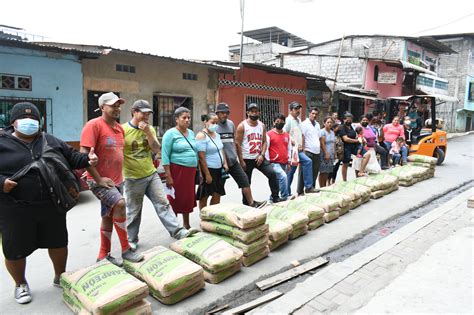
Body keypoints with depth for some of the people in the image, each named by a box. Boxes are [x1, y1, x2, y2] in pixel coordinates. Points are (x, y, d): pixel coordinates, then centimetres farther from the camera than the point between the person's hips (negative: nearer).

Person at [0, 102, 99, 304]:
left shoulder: (51, 141, 9)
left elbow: (72, 157, 13)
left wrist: (87, 159, -6)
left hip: (51, 206, 3)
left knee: (58, 242, 15)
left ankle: (60, 277, 38)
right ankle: (20, 284, 37)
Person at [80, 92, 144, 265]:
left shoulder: (119, 128, 9)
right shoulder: (94, 125, -14)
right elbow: (84, 154, -20)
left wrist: (120, 176, 15)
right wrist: (98, 178, -21)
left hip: (117, 180, 8)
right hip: (99, 180, -8)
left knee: (109, 217, 13)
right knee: (120, 204, -25)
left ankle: (103, 255, 27)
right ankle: (126, 250, -11)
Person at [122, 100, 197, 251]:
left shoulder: (150, 129, 4)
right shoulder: (123, 129, -11)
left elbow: (157, 150, -4)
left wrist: (148, 132, -16)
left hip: (152, 174, 4)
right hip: (133, 178, -4)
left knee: (163, 203, 1)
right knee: (133, 211, 9)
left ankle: (178, 231, 1)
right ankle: (131, 240, 25)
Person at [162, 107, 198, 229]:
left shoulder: (191, 133, 13)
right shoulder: (170, 133, -8)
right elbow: (165, 156, -12)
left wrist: (197, 169, 16)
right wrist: (168, 175, -16)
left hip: (191, 170, 7)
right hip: (177, 170, -7)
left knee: (189, 198, 14)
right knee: (176, 199, 2)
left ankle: (186, 225, 29)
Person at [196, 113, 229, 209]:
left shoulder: (216, 134, 12)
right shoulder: (201, 136, -14)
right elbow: (201, 157, -19)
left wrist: (225, 163, 8)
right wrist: (207, 174, -21)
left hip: (219, 169, 8)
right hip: (209, 169, -8)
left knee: (217, 195, 10)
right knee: (204, 196, 4)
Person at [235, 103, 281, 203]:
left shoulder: (262, 126, 7)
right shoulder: (242, 126, -7)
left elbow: (264, 142, 8)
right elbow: (238, 144, -9)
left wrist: (262, 155, -7)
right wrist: (241, 161, -13)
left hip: (259, 158, 4)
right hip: (247, 159, -3)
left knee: (272, 173, -11)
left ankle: (275, 197, 0)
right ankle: (246, 203, 22)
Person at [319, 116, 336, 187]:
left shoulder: (332, 132, 18)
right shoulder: (322, 132, -6)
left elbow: (334, 143, 19)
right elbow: (322, 143, -13)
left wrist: (335, 154, 14)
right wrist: (326, 154, -18)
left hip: (331, 155, 7)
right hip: (324, 155, -7)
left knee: (329, 172, 7)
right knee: (323, 172, -5)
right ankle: (322, 188, -2)